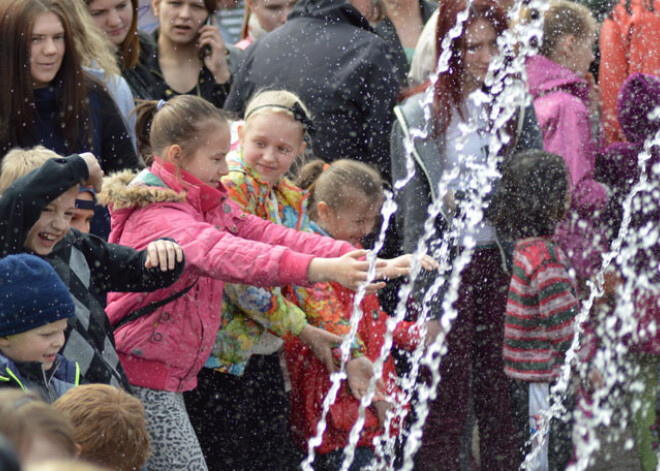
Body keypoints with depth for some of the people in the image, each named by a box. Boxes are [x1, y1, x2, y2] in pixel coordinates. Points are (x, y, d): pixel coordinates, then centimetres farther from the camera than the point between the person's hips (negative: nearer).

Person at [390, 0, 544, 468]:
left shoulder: (516, 107, 5)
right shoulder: (416, 117, -2)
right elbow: (411, 213, -2)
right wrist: (425, 298, -6)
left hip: (504, 262, 2)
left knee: (501, 395, 6)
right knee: (446, 402, 0)